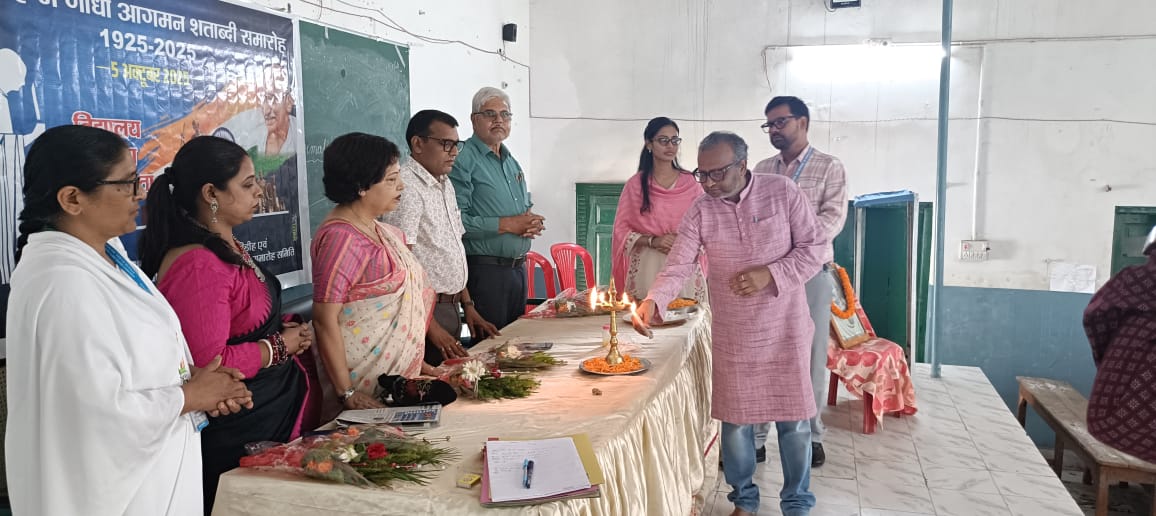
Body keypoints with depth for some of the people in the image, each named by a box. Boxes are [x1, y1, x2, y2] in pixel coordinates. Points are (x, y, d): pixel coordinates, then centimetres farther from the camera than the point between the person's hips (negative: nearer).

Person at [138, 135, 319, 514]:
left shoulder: (228, 247, 7)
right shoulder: (198, 265, -25)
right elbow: (210, 363, -27)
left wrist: (283, 330, 4)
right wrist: (280, 346, -15)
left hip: (274, 408, 10)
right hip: (237, 429, -10)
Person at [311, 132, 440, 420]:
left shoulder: (381, 231, 11)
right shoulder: (341, 236, -17)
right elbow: (324, 320, -20)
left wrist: (416, 362, 17)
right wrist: (346, 393, -21)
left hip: (401, 374, 8)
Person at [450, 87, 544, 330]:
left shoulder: (512, 162, 17)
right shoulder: (464, 161, -11)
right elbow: (457, 221, -22)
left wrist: (533, 223, 3)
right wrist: (507, 224, -18)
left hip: (518, 267, 8)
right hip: (485, 270, -8)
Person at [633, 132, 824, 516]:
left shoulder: (783, 192, -7)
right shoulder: (700, 212, -4)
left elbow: (813, 248, -4)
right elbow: (678, 267, -11)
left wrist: (770, 274, -18)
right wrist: (652, 301, -29)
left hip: (785, 329, -1)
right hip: (731, 335, 1)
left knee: (794, 420, 7)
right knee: (735, 419, 9)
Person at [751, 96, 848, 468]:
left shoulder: (829, 168, 1)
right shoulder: (761, 170, 13)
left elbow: (833, 218, -10)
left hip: (810, 273, -3)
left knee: (811, 357, 5)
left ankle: (810, 436, 20)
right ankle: (753, 437, 11)